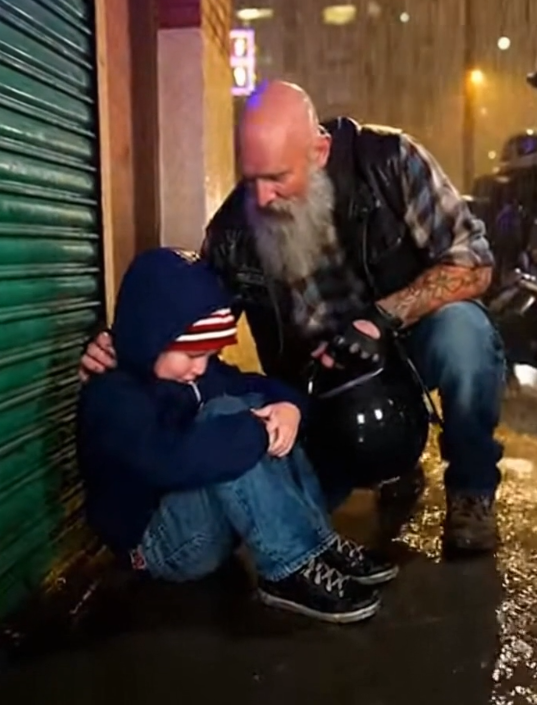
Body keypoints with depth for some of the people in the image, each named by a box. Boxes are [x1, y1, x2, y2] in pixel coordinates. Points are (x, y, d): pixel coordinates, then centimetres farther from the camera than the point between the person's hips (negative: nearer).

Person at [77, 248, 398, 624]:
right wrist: (257, 432, -31)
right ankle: (294, 568, -26)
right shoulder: (110, 397, -22)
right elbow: (171, 460, -39)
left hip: (211, 514, 9)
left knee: (262, 408, -7)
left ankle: (321, 544, -10)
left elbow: (261, 387, 9)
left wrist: (288, 405, -16)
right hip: (160, 541, -9)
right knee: (224, 417, -28)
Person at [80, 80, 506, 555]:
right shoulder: (235, 227, -12)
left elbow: (472, 262, -20)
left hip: (410, 337, -2)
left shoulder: (388, 162, -19)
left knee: (461, 331, -35)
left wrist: (381, 318, -33)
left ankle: (471, 490, -7)